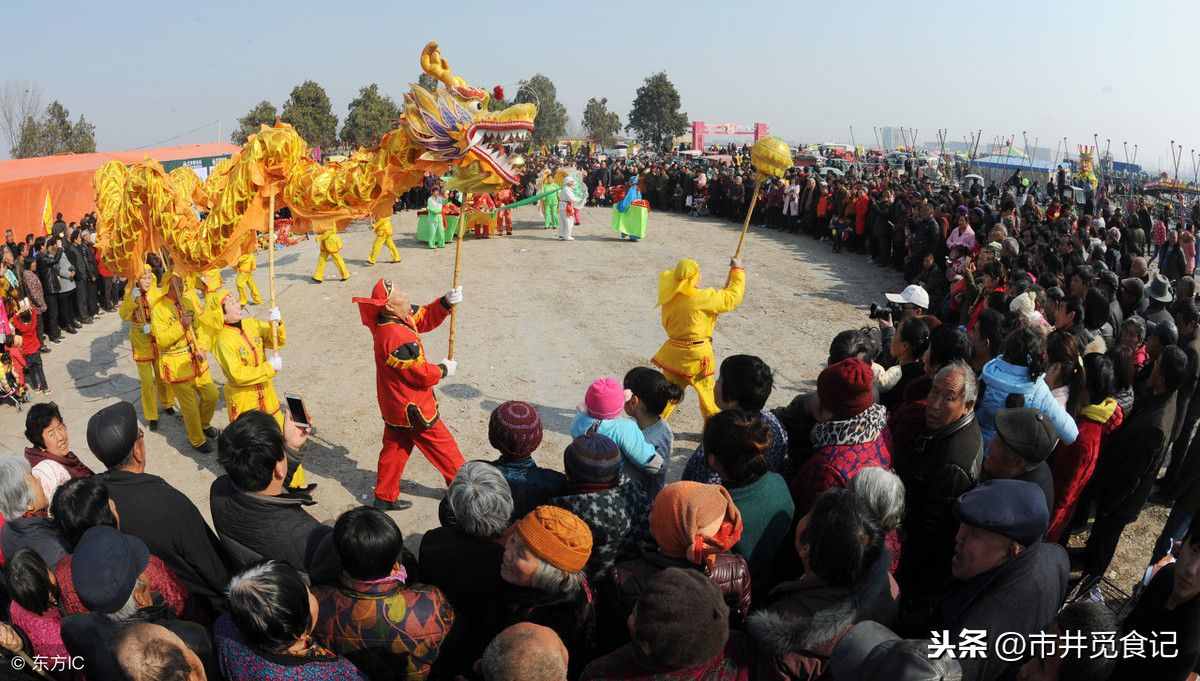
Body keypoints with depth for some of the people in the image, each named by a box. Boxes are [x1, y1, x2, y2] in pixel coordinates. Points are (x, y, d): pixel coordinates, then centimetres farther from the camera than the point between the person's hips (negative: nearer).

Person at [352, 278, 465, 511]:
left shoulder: (392, 319, -5)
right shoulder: (398, 338, -33)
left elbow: (424, 318, 8)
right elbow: (422, 374, -25)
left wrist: (446, 302, -8)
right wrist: (444, 370, -6)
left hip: (395, 404, 9)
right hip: (412, 408, -9)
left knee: (395, 447, 19)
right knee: (443, 446, 10)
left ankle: (385, 497, 30)